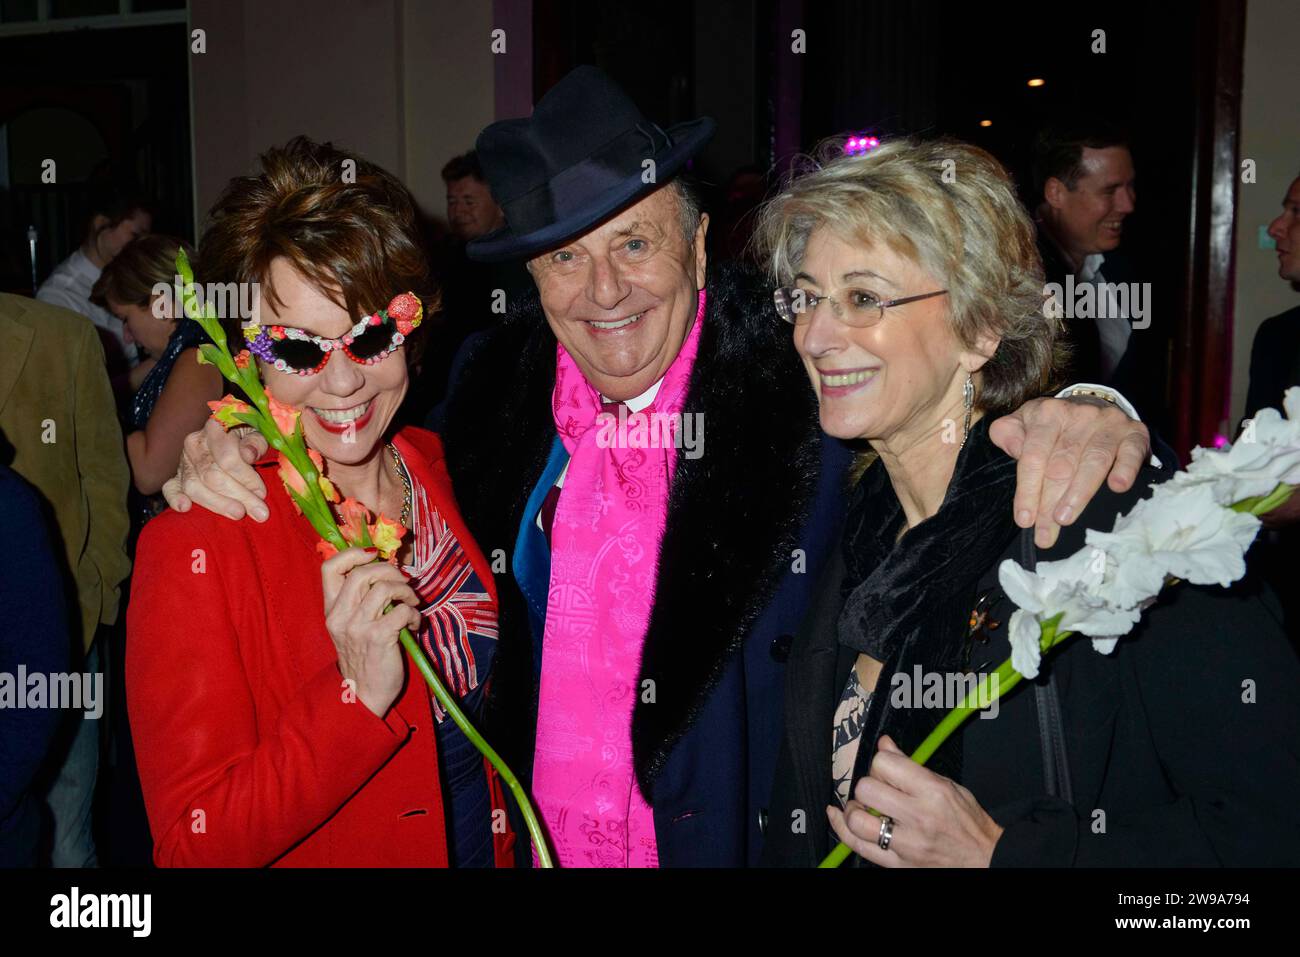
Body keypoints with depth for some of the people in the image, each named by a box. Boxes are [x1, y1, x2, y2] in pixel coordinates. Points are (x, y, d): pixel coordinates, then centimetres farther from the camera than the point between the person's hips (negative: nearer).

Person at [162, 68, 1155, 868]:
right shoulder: (495, 384, -4)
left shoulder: (807, 380, -16)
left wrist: (1084, 417, -33)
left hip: (745, 840, -3)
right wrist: (238, 458, -6)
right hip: (531, 839, 3)